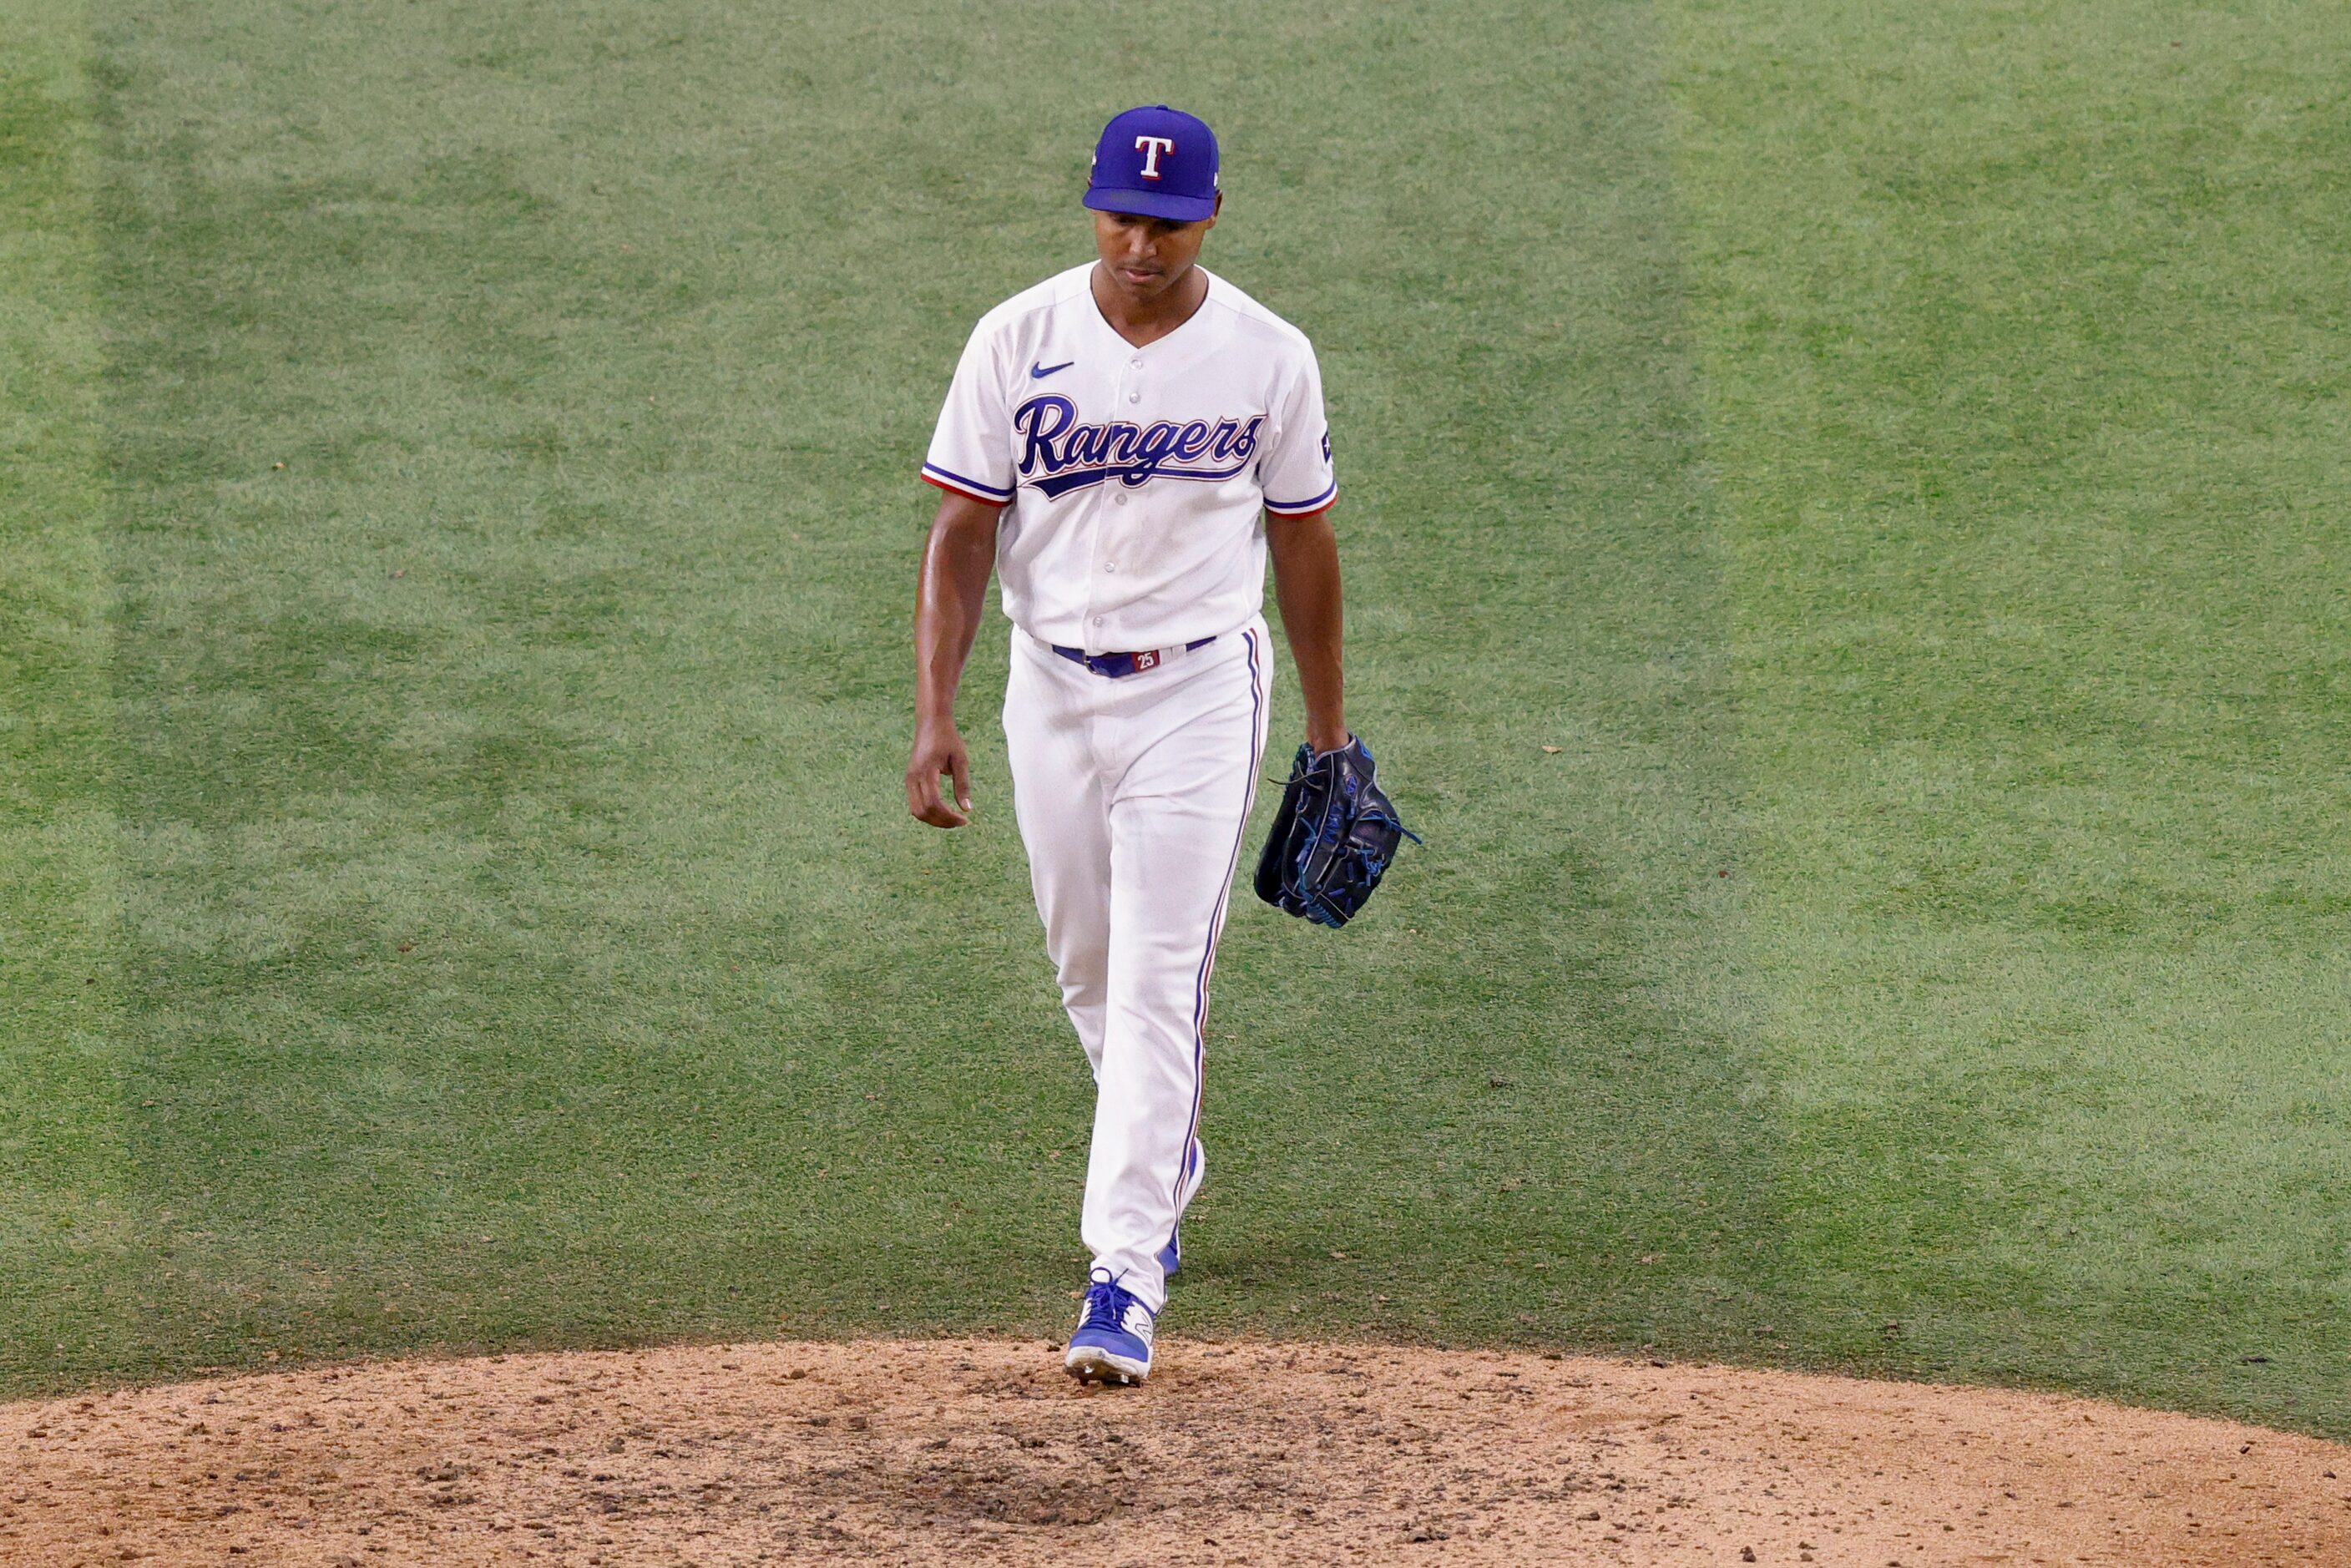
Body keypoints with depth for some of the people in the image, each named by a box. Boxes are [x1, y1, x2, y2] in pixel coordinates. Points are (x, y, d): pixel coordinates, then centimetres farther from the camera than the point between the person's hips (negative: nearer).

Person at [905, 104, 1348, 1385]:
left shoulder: (1268, 357, -4)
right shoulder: (1018, 341, -5)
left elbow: (1302, 541, 6)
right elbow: (961, 534, -4)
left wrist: (1328, 730, 10)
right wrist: (933, 712, -13)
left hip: (1202, 691, -2)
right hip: (1053, 690, 2)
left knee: (1159, 981, -10)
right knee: (1088, 970, 14)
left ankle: (1123, 1279, -12)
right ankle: (1164, 1164, 42)